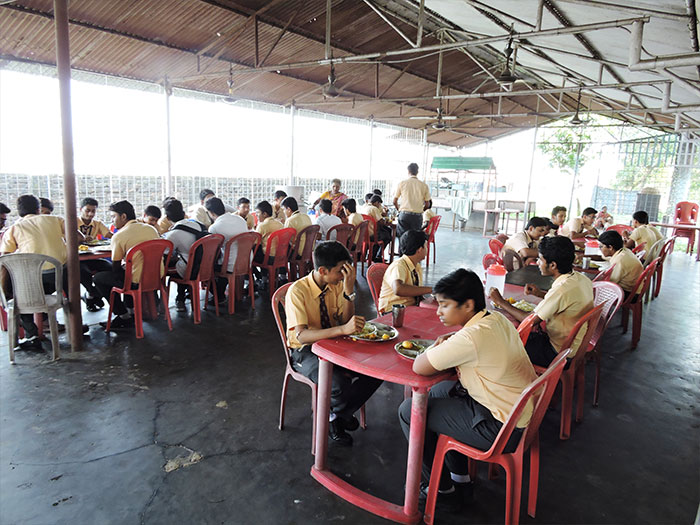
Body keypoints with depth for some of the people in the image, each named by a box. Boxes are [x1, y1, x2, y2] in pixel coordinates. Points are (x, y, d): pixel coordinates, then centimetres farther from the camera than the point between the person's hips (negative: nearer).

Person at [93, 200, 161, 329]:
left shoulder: (118, 236, -9)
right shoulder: (151, 228, 7)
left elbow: (116, 269, -3)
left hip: (138, 282, -7)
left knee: (98, 278, 13)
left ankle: (124, 316, 11)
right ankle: (131, 309, 31)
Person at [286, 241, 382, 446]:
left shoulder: (337, 285, -4)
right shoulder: (297, 291, -21)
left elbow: (345, 321, -8)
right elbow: (301, 335, -32)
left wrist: (349, 290, -23)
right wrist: (343, 329, -45)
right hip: (306, 352, -5)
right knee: (339, 385, -32)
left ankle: (337, 416, 4)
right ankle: (338, 414, 7)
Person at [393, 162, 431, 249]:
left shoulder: (402, 183, 2)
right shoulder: (424, 185, 3)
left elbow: (395, 201, 7)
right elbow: (427, 204, 7)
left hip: (404, 214, 0)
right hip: (418, 216, 1)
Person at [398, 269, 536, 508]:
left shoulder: (472, 337, -29)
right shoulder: (497, 319, -1)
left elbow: (419, 367, -26)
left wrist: (436, 348, -5)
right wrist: (447, 346, -1)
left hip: (501, 430, -9)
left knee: (410, 411, -3)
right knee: (439, 392, 24)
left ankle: (444, 490, 15)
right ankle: (460, 479, 31)